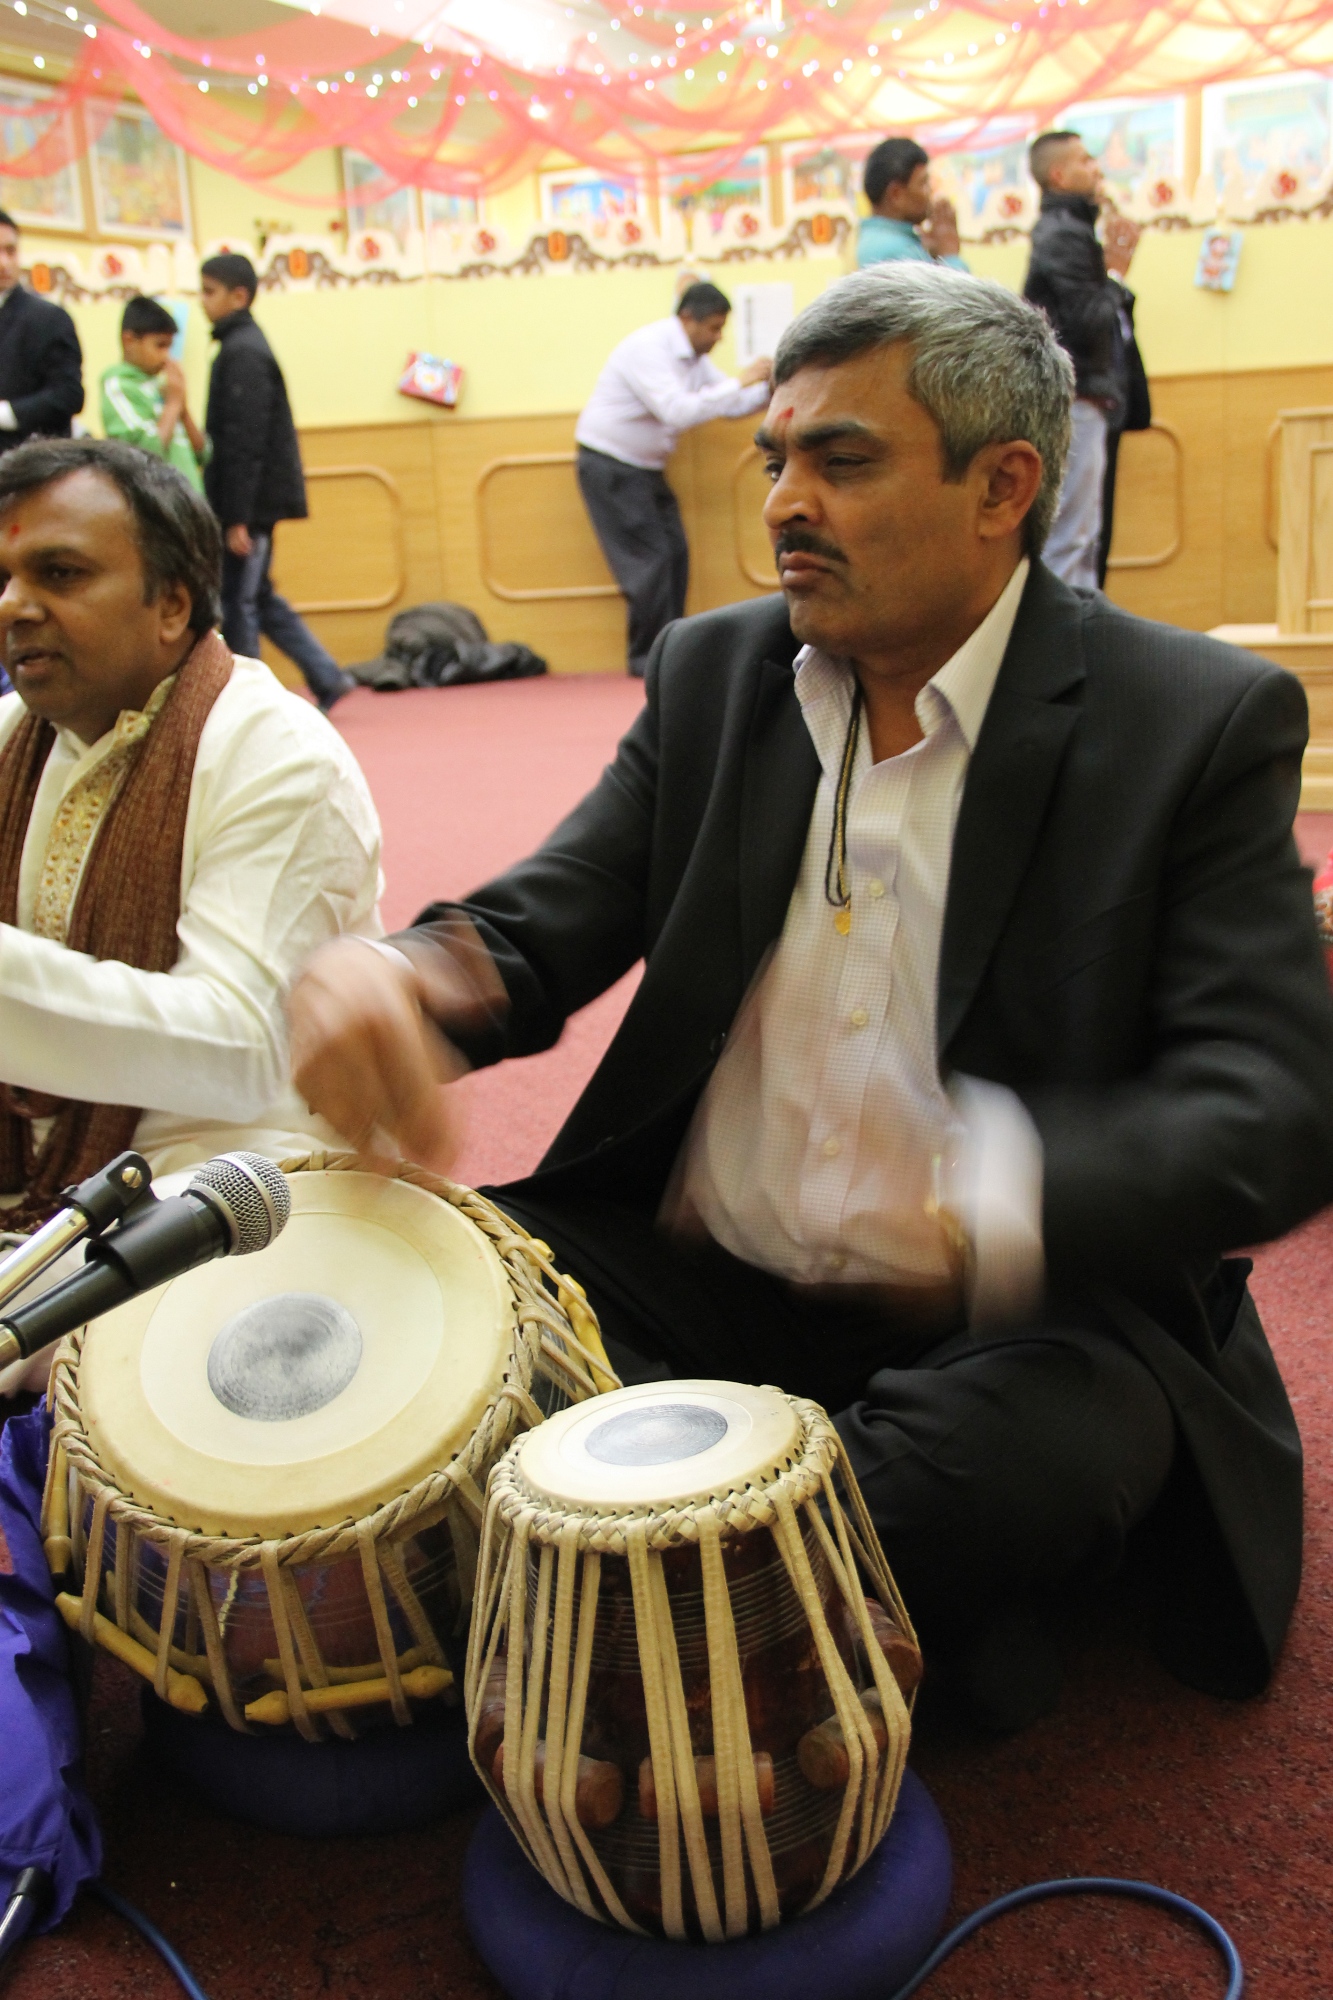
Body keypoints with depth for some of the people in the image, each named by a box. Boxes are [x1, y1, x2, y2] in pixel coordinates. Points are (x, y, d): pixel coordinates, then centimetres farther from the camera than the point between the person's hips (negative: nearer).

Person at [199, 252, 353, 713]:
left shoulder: (243, 353, -14)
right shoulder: (244, 345, 15)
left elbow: (245, 441, -19)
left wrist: (237, 517, -21)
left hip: (252, 500, -9)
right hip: (257, 500, 9)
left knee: (236, 602, -2)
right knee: (257, 597, 14)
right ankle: (327, 678, 15)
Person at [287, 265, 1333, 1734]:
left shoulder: (1203, 723, -8)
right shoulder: (711, 676, 6)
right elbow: (537, 927, 2)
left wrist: (989, 1201, -38)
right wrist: (387, 981, -24)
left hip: (1009, 1319, -3)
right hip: (693, 1281, 4)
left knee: (1054, 1434, -35)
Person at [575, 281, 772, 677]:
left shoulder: (694, 357, 6)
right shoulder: (649, 348, -22)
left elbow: (732, 404, 10)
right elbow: (678, 412, -33)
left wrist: (770, 389, -9)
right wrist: (740, 383, -29)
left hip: (646, 467, 9)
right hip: (609, 466, -9)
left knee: (675, 554, 3)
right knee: (649, 559, -10)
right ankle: (648, 657, -2)